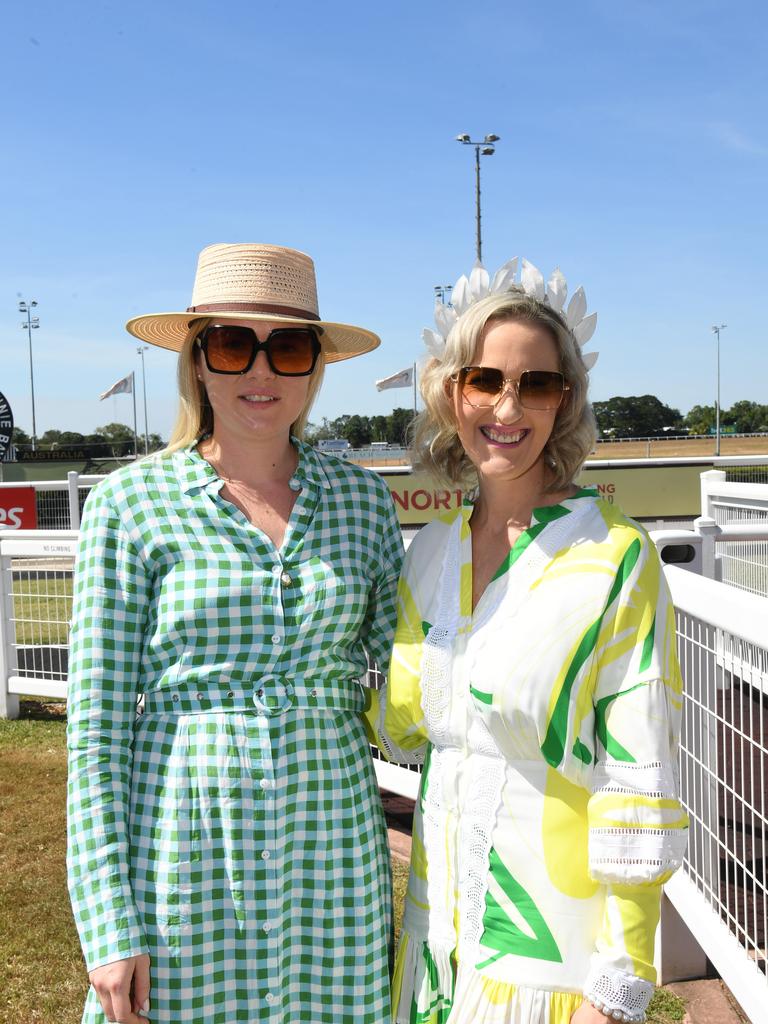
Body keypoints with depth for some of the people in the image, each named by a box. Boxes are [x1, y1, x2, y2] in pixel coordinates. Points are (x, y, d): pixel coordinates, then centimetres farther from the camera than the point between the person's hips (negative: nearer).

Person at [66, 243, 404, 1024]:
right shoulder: (130, 504, -5)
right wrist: (108, 922, -8)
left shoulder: (362, 498, 3)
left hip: (333, 847, 3)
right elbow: (98, 722, -6)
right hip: (186, 840, -2)